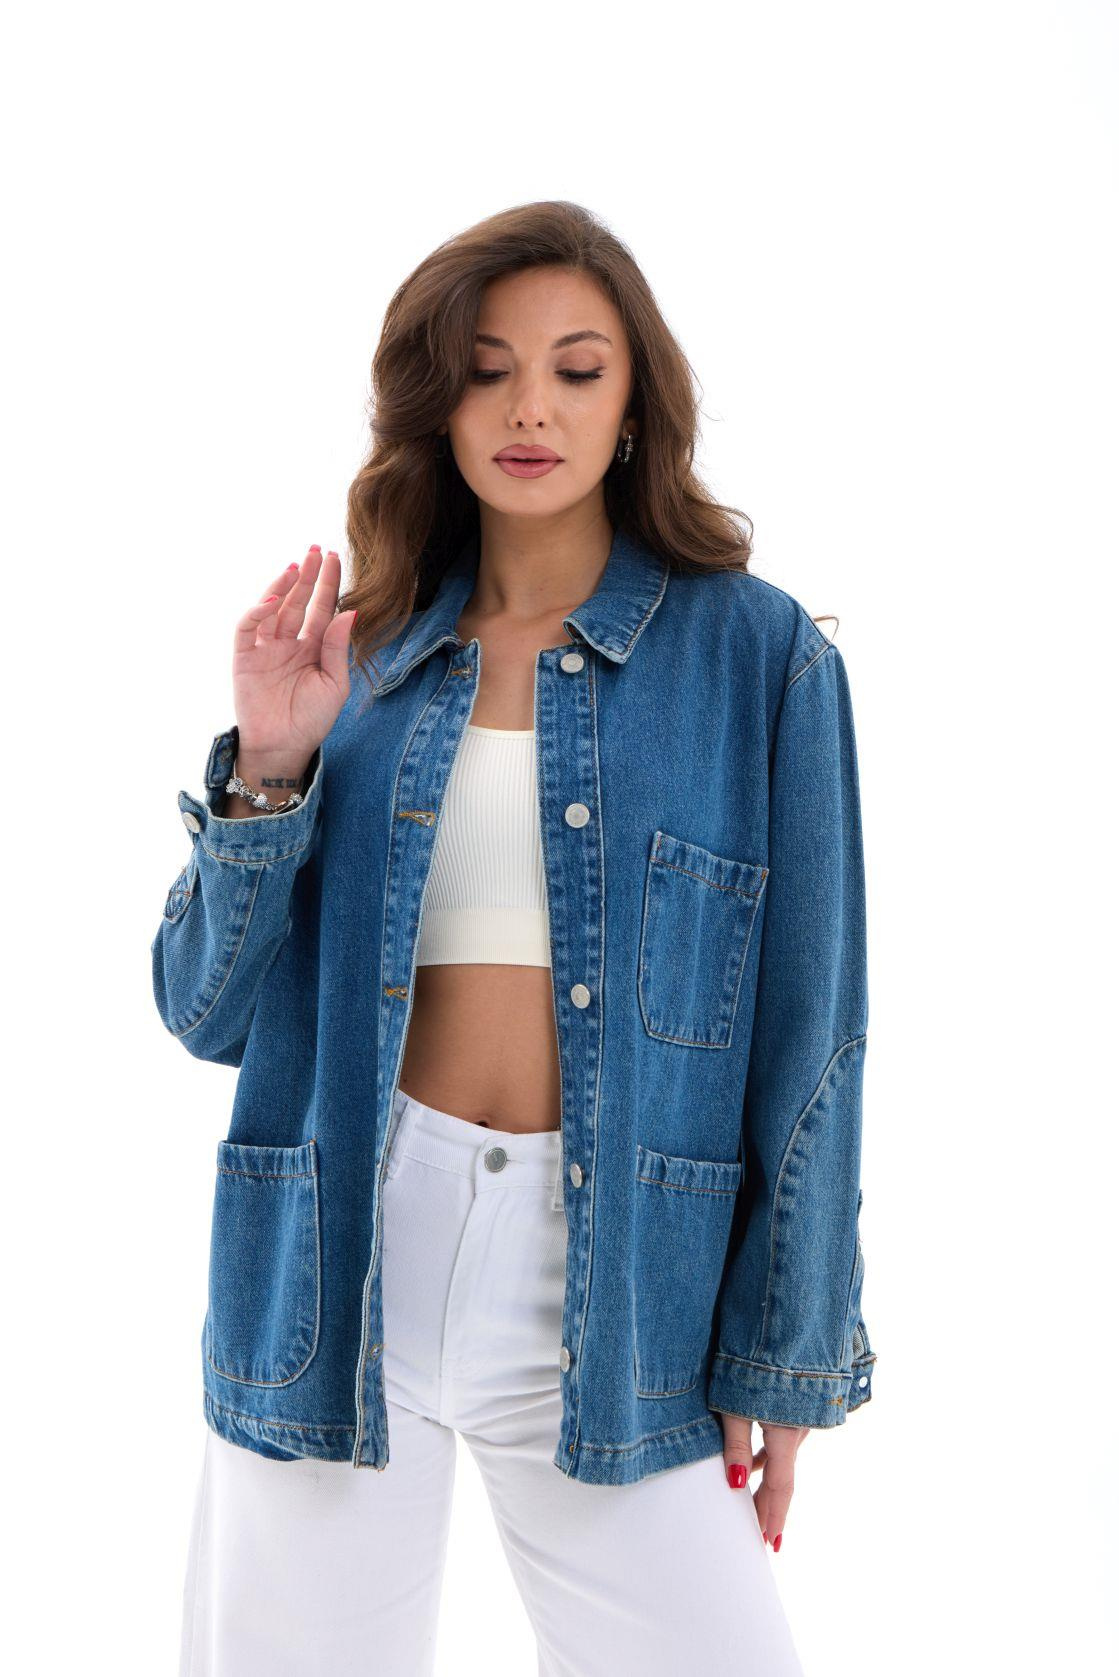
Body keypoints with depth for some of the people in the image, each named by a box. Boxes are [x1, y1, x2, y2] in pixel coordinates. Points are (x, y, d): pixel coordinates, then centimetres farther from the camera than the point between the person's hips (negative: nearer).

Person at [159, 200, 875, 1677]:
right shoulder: (361, 655, 6)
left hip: (618, 1274, -1)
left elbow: (804, 1023, 0)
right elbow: (211, 1012, 5)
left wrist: (787, 1353, -1)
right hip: (340, 1265, 2)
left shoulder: (759, 654, -1)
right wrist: (268, 771, -10)